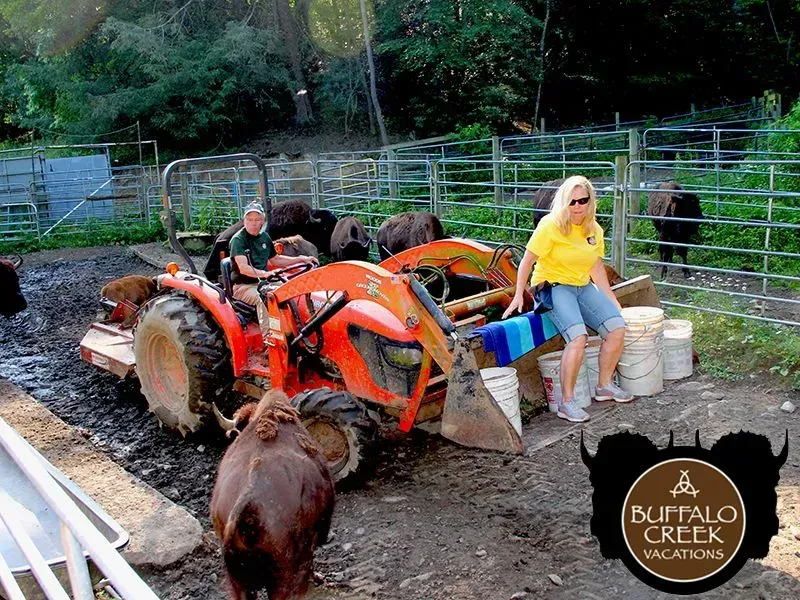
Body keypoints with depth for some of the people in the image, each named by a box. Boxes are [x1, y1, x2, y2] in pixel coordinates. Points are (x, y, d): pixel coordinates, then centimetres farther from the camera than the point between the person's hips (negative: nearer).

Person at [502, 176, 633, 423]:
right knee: (579, 336, -28)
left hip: (583, 287, 7)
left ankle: (604, 386, 12)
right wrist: (518, 296, -11)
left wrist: (612, 300, 13)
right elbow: (527, 261, -10)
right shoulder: (550, 226, -13)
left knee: (617, 327, -9)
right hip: (553, 287, -7)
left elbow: (596, 267, 14)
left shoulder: (594, 230, 7)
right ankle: (566, 402, -18)